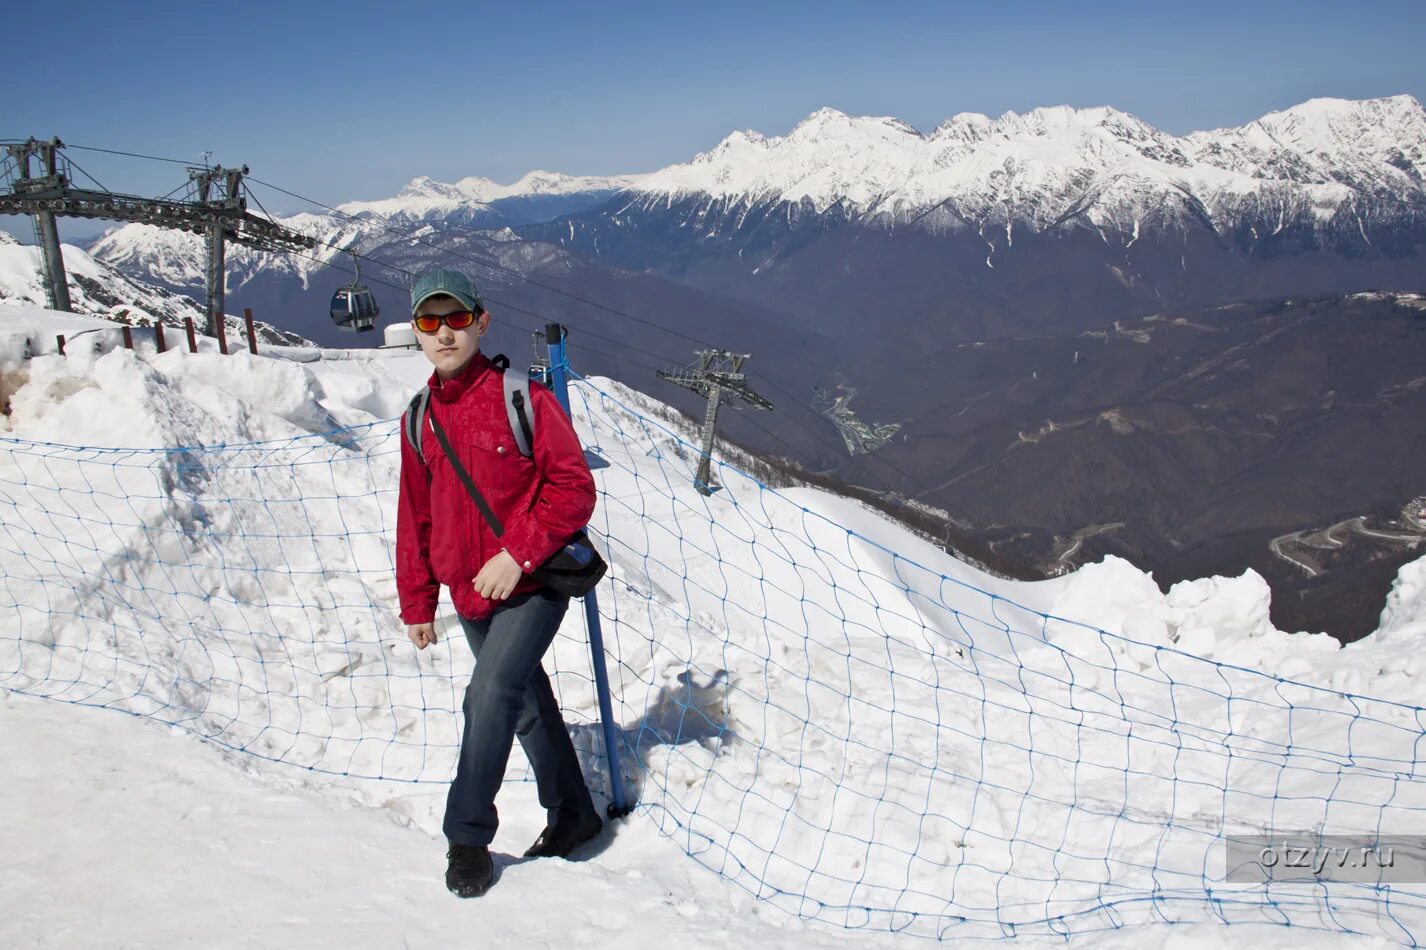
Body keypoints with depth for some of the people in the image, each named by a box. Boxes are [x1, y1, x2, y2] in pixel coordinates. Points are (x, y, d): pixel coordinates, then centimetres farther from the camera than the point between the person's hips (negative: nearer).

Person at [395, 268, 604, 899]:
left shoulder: (523, 398, -12)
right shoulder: (419, 419, 5)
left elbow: (574, 488, -13)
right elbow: (415, 517, 13)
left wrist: (518, 553, -22)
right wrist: (417, 602, 13)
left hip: (534, 584, -6)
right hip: (470, 596, 6)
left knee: (491, 692, -20)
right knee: (528, 705, 16)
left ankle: (468, 836, -4)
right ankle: (572, 813, 34)